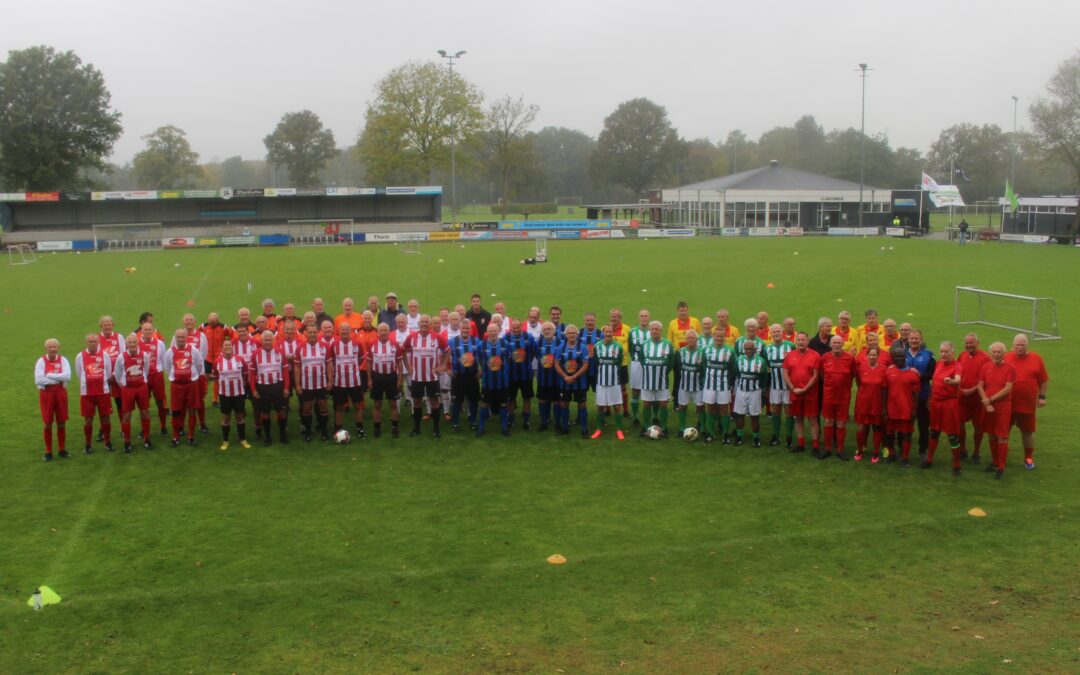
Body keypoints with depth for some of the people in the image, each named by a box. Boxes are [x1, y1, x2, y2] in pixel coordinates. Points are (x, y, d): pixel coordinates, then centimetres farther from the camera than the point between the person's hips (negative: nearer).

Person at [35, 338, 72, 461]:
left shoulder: (63, 360, -1)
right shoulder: (41, 361, -5)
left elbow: (67, 376, -15)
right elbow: (38, 380, -17)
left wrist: (50, 375, -17)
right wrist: (58, 379, -14)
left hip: (61, 393, 1)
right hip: (46, 393, -1)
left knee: (62, 423, 8)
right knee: (48, 423, 4)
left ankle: (62, 449, 21)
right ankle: (48, 451, 15)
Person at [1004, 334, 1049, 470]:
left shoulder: (1036, 359, -1)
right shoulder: (1005, 358, -2)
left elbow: (1043, 380, 5)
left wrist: (1042, 397, 0)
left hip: (1028, 403, 0)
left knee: (1028, 430, 9)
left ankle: (1029, 457, 23)